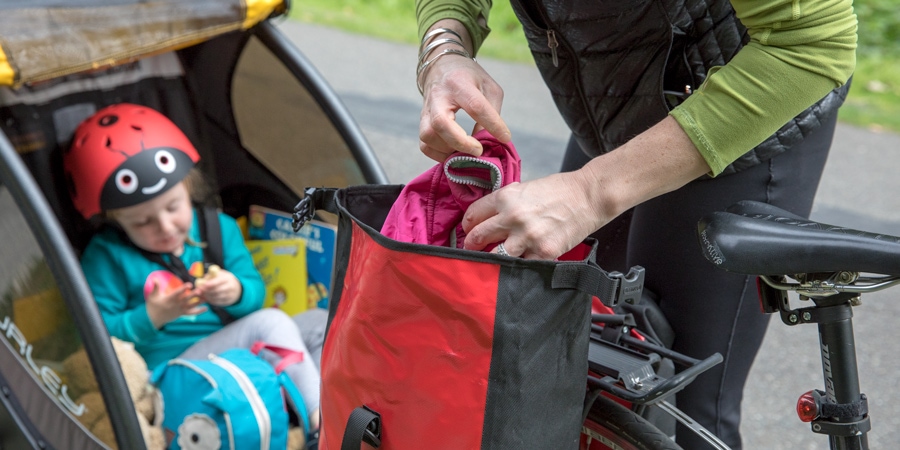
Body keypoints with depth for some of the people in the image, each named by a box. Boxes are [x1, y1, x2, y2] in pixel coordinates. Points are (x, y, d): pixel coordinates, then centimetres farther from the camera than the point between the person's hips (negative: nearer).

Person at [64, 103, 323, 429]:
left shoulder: (218, 228, 9)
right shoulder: (106, 255, -5)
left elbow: (256, 291, 9)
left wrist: (237, 292, -15)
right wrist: (151, 317, -22)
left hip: (245, 352, 7)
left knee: (321, 322, -9)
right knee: (270, 322, -27)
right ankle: (320, 417, -26)